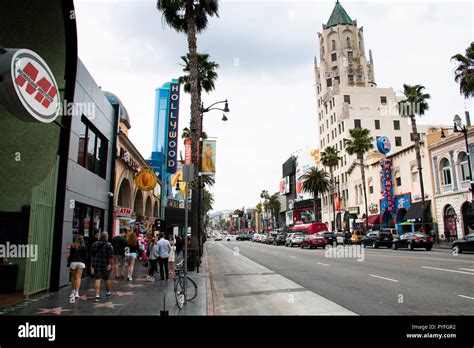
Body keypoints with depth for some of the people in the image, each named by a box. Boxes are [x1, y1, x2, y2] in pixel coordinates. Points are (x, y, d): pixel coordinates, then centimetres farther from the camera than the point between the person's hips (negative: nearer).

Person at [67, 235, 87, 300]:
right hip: (81, 263, -1)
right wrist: (85, 263, 12)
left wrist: (68, 264, 6)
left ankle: (73, 291, 23)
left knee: (73, 277, 15)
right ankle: (76, 292, -12)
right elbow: (85, 256, 2)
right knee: (78, 278, -2)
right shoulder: (84, 247, 0)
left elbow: (70, 256, 2)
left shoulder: (73, 246, 1)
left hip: (73, 262, 1)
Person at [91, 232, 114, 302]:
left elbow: (93, 254, 15)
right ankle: (108, 293, 29)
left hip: (96, 264, 3)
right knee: (107, 279, 12)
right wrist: (110, 264, -13)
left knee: (97, 279, 2)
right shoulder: (109, 245, -11)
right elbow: (111, 256, -17)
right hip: (105, 265, -3)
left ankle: (97, 295, -7)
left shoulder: (94, 244, 5)